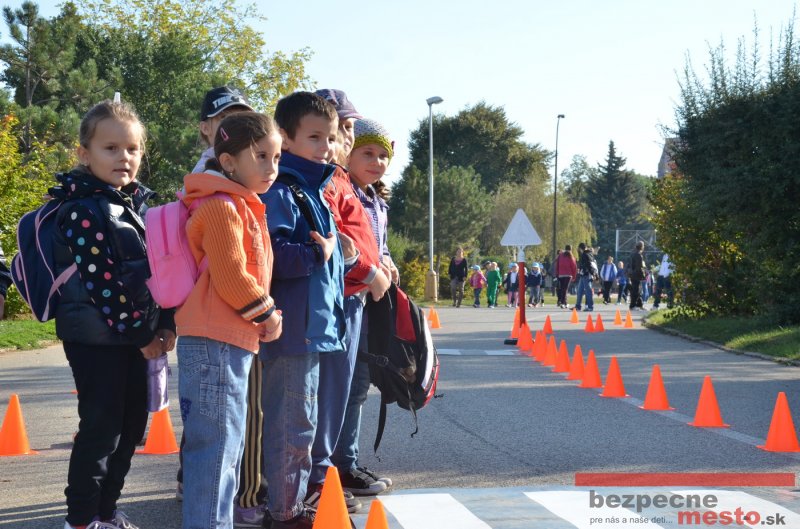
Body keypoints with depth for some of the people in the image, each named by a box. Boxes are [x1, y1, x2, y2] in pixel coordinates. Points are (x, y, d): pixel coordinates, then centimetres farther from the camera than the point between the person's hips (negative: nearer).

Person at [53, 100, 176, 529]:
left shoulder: (134, 205, 12)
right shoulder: (84, 210, -15)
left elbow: (156, 267, 13)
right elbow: (102, 283, -19)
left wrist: (165, 325, 4)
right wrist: (140, 333, -15)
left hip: (134, 337, 8)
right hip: (96, 337, -8)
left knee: (132, 424, 12)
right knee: (101, 428, -3)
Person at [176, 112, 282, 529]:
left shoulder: (243, 207, 18)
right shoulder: (223, 207, -14)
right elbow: (230, 278, -19)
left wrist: (264, 314, 12)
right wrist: (266, 313, -7)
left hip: (233, 342, 11)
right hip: (215, 342, -11)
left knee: (228, 443, 17)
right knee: (217, 443, -8)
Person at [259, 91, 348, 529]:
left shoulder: (318, 192, 17)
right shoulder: (281, 193, -13)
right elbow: (270, 254, -26)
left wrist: (337, 252, 14)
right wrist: (317, 254, -17)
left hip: (325, 325, 10)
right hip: (295, 328, -10)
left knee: (326, 413, 20)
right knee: (294, 422, -4)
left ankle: (315, 486, 35)